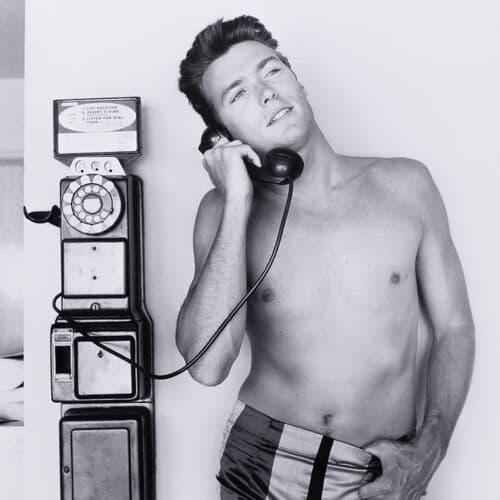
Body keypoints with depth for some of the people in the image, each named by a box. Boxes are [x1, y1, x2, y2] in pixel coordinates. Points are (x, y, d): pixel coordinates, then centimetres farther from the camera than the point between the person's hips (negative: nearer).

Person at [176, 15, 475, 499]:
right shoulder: (224, 211, -7)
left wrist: (427, 451, -9)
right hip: (261, 459, 0)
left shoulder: (405, 184, -6)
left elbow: (454, 328, 2)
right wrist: (238, 205, -20)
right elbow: (206, 365, -19)